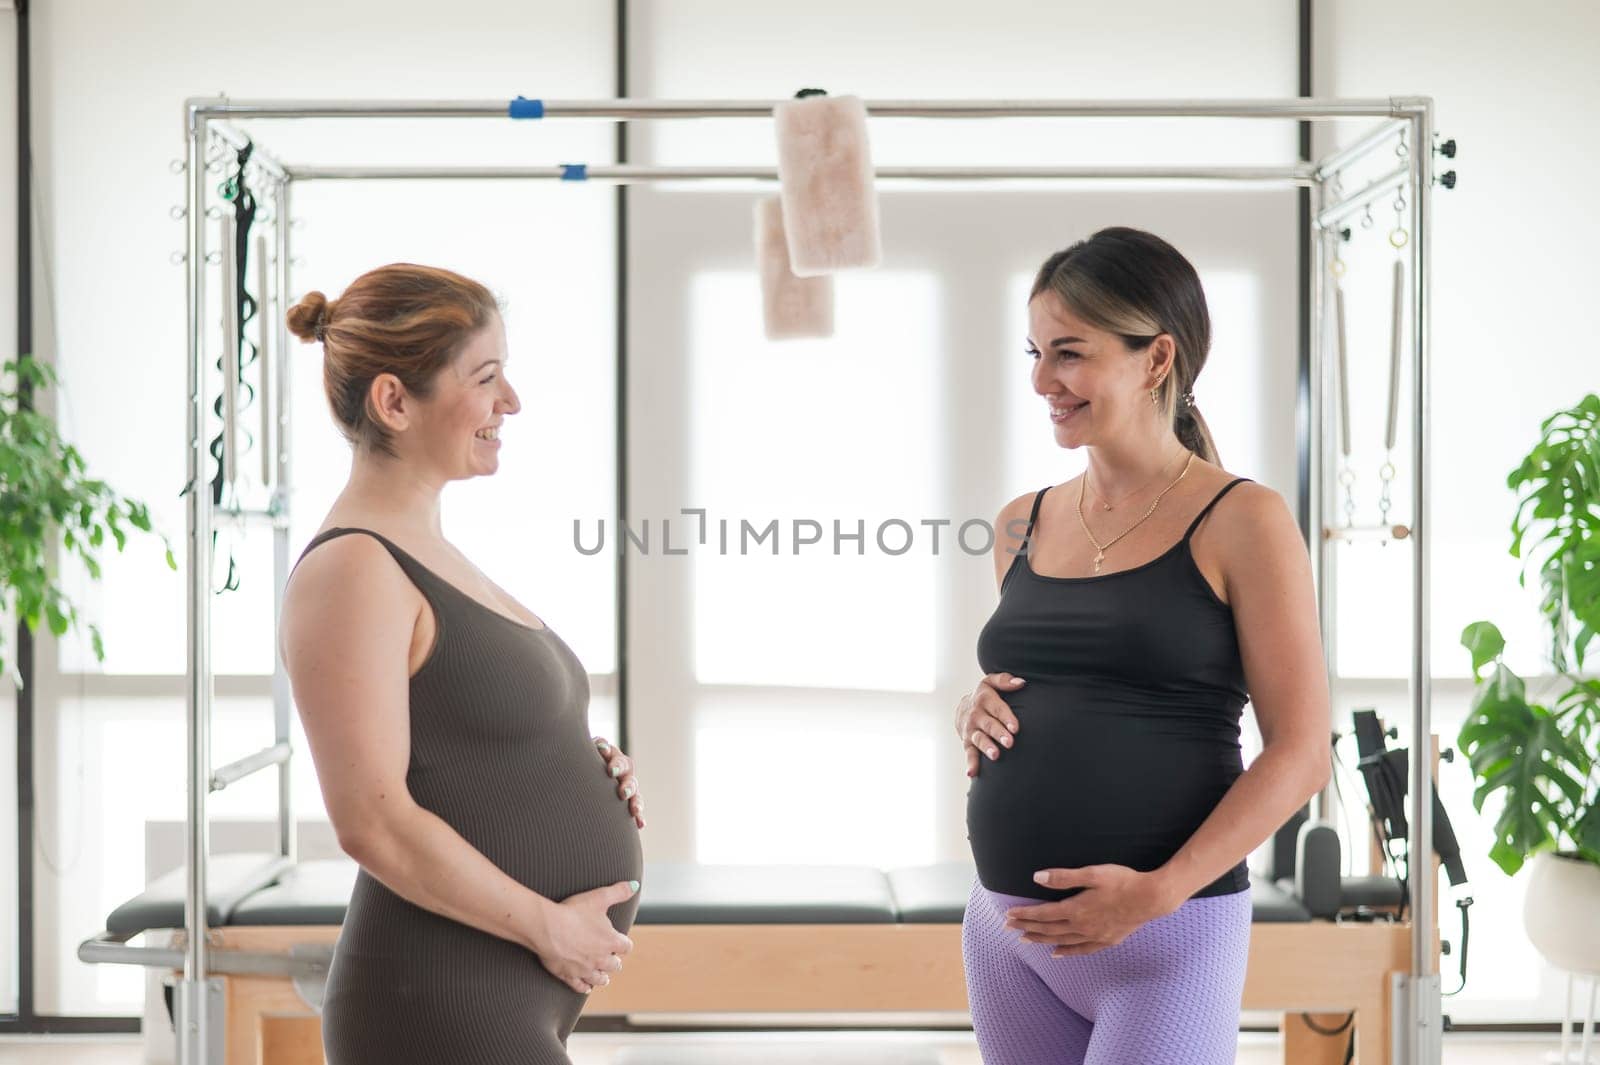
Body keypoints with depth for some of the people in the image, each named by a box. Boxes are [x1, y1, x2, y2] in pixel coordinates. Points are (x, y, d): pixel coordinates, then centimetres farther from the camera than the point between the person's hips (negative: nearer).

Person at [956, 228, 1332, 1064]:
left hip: (1166, 939, -5)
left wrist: (1158, 893, -18)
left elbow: (1300, 752, -8)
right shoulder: (1022, 526, 9)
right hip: (1004, 930, 5)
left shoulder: (1240, 522, -6)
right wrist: (979, 713, 0)